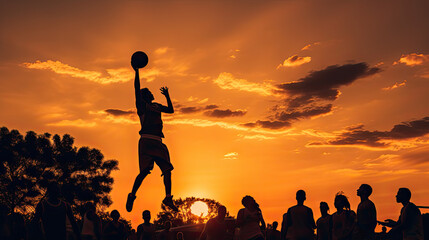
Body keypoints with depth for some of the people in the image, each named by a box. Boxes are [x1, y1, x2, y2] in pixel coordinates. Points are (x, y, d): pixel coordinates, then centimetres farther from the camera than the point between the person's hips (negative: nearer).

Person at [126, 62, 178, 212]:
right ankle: (132, 196, -2)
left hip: (158, 142, 7)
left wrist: (167, 96, 28)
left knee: (167, 169, 1)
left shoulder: (157, 106, 26)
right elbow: (137, 89, -6)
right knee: (145, 170, -15)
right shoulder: (141, 104, 7)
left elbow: (171, 110, 33)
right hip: (146, 140, -7)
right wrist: (137, 71, -8)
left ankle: (168, 198, 6)